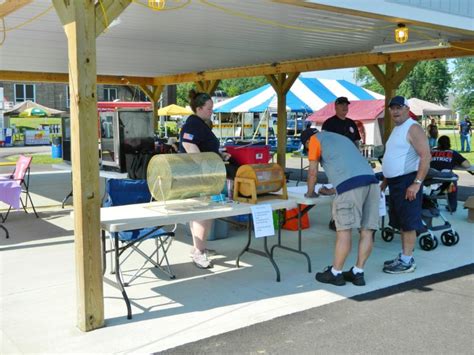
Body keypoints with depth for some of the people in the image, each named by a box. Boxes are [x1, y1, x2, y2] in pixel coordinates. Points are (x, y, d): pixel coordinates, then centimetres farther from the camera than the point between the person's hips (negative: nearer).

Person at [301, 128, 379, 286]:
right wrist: (333, 191, 48)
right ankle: (358, 273, 12)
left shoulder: (315, 139, 15)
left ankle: (335, 273, 4)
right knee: (367, 231, 6)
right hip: (370, 179, 7)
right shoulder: (341, 138, 35)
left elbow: (313, 171, 13)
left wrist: (310, 192, 27)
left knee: (344, 230, -3)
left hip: (350, 184, -7)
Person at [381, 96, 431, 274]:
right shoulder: (397, 129, 18)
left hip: (407, 181, -10)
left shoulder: (413, 128, -12)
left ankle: (407, 261, 2)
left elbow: (426, 156, -20)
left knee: (408, 223, -4)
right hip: (395, 182, 10)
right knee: (401, 223, 14)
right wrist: (385, 180, 23)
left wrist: (417, 183, -25)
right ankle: (404, 257, 23)